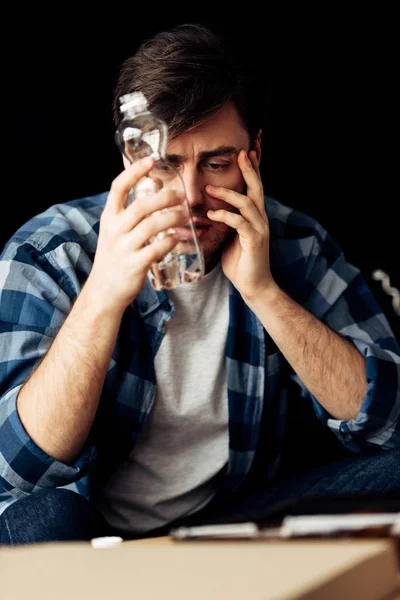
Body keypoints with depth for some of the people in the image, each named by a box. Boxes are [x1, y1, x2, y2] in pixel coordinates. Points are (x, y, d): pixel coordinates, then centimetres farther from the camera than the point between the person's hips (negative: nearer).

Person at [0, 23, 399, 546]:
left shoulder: (295, 245, -6)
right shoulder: (49, 254, -14)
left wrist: (263, 290, -24)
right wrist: (103, 295, -37)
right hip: (88, 538, -3)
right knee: (42, 516, -36)